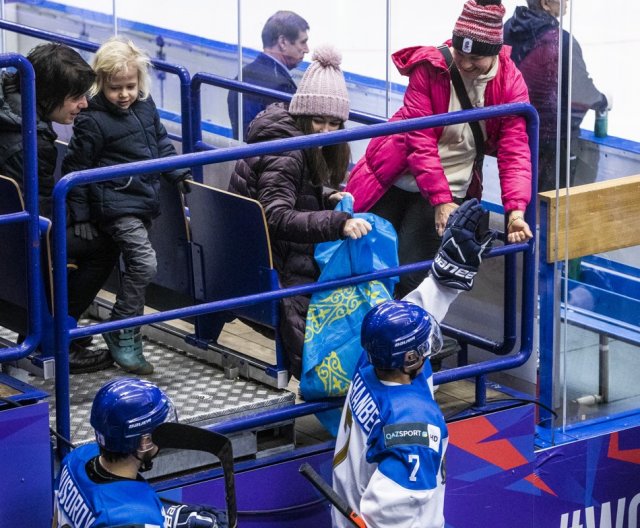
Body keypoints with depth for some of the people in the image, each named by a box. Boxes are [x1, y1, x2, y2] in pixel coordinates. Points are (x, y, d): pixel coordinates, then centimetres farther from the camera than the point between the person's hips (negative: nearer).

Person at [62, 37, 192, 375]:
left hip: (144, 201, 8)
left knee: (136, 268, 14)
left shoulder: (146, 107, 5)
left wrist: (177, 173, 9)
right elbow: (76, 167, -10)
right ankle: (122, 334, -6)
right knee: (144, 263, -17)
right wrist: (80, 214, -9)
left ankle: (123, 330, 27)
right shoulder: (92, 121, -15)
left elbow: (160, 142, 21)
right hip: (116, 205, -8)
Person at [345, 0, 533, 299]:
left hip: (451, 190, 0)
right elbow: (420, 140, -19)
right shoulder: (429, 67, -16)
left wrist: (516, 209, -29)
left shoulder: (510, 84, -12)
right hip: (395, 181, 0)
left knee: (412, 275, -11)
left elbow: (515, 151, -14)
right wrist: (440, 201, -27)